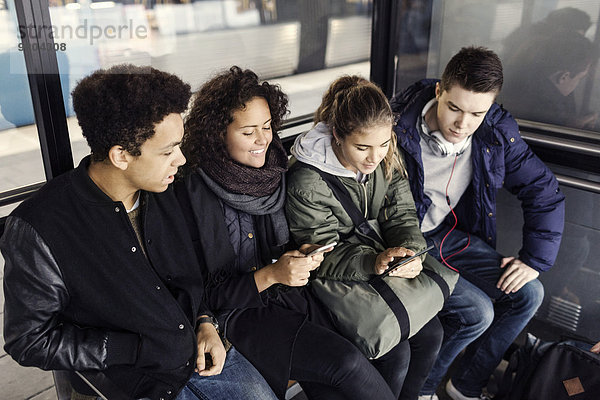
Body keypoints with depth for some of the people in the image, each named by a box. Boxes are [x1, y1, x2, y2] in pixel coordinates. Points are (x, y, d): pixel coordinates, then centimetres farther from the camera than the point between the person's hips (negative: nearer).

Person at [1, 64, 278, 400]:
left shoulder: (161, 193, -2)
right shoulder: (38, 229, -21)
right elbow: (30, 340, -13)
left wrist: (205, 323, -3)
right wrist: (140, 349, -17)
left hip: (200, 349, 5)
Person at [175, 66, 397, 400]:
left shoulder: (274, 170, 3)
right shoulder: (191, 193, -13)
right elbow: (203, 294, -11)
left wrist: (303, 255, -6)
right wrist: (269, 275, -21)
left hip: (292, 292, 5)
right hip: (241, 312, -4)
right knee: (347, 362, -20)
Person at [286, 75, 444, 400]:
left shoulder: (387, 160, -5)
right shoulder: (305, 182, -25)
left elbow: (402, 216, -1)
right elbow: (324, 257, -20)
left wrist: (409, 252, -22)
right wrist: (373, 261, -36)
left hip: (382, 272, 6)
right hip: (336, 286, -6)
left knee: (430, 333, -2)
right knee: (395, 352, -15)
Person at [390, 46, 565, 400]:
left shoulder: (497, 133, -9)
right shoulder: (397, 129, -25)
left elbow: (545, 192, 1)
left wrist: (536, 258, -4)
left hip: (452, 233, 6)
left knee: (529, 294, -4)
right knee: (477, 312, -19)